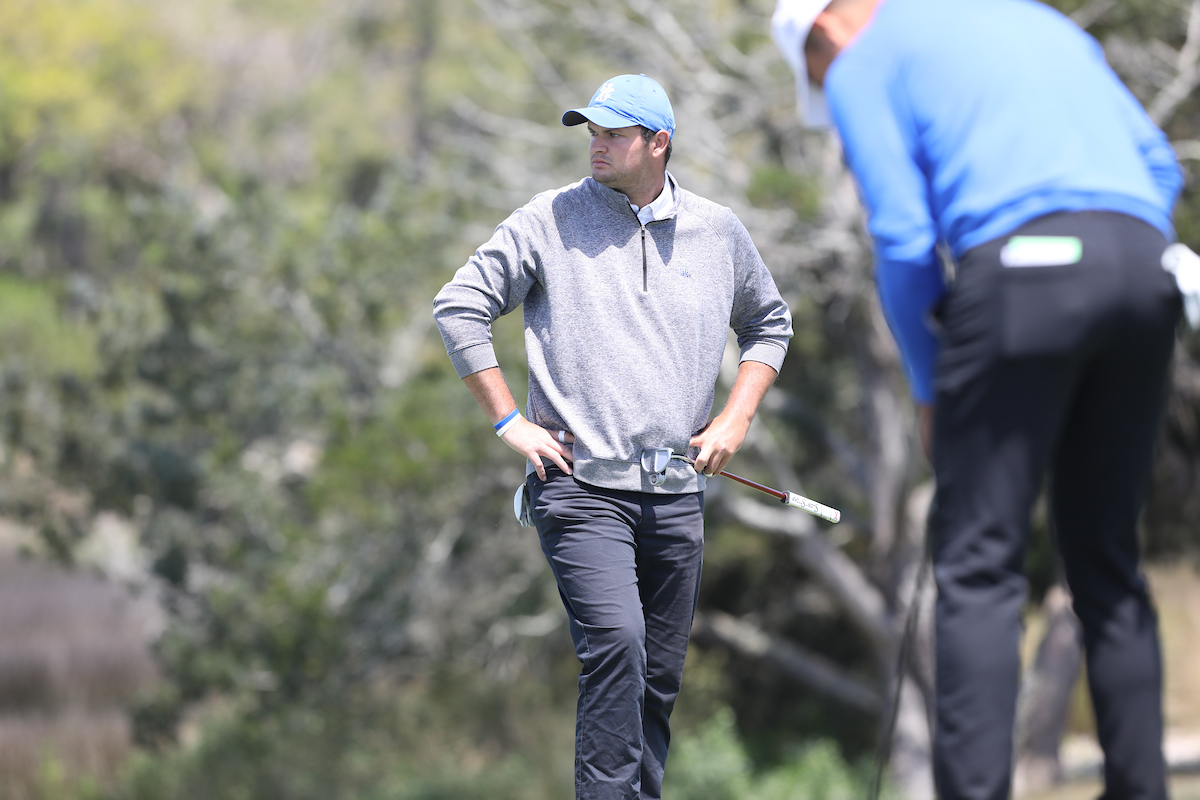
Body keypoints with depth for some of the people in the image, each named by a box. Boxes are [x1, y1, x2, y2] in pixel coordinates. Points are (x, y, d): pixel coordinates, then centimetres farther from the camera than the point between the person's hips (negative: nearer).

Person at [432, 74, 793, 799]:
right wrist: (510, 421, -2)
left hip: (677, 494, 4)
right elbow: (459, 308, 4)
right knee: (616, 642, -23)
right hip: (581, 487, -4)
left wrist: (736, 419, 11)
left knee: (661, 675, 6)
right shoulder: (548, 221, 1)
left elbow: (769, 324, 25)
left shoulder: (718, 231, 10)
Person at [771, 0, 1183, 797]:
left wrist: (929, 391, 12)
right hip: (1143, 270, 6)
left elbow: (903, 242, 1)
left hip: (1023, 274, -6)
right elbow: (1159, 164, 22)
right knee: (1107, 558, 13)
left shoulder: (861, 66, 12)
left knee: (979, 562, -2)